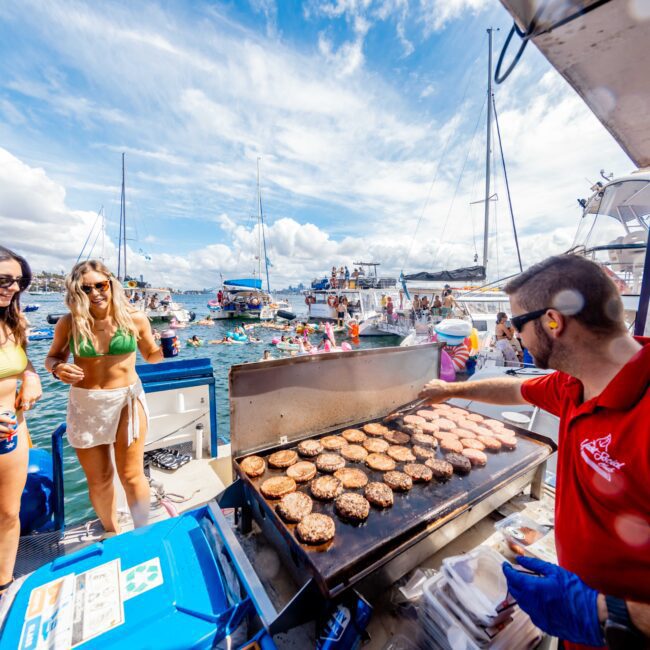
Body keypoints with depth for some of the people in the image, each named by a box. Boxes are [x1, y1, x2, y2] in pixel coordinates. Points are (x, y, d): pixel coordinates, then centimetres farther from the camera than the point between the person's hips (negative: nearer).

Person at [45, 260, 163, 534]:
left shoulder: (135, 319, -8)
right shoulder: (69, 323, -7)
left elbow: (151, 355, 6)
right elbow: (52, 357, 10)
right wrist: (57, 368, -14)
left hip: (127, 400, -2)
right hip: (85, 405, 2)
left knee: (131, 476, 5)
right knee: (98, 481, 16)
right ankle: (112, 532, 42)